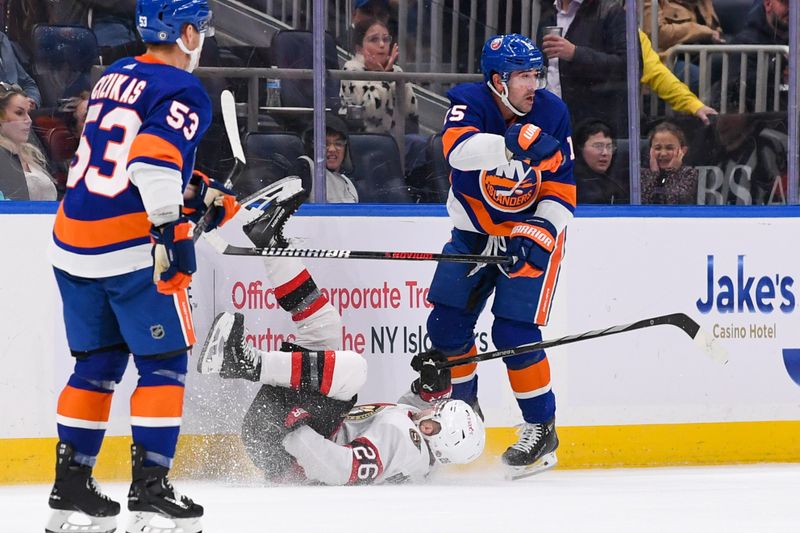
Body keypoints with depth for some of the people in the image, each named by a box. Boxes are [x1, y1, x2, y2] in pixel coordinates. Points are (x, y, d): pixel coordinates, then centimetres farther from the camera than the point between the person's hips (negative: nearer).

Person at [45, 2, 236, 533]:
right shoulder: (183, 91, -8)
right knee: (164, 363, 1)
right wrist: (172, 230, -26)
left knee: (98, 361, 16)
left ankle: (71, 488, 16)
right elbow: (154, 159, -24)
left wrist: (198, 191, 28)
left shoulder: (114, 77, 18)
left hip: (73, 239, 8)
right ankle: (150, 490, -3)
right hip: (131, 247, -8)